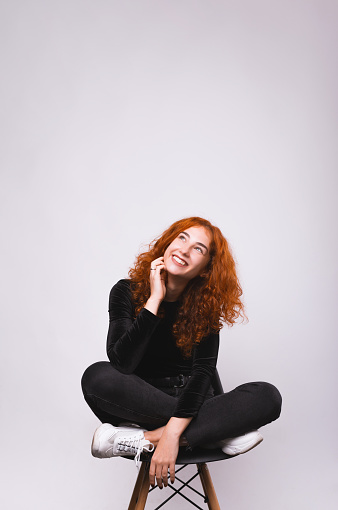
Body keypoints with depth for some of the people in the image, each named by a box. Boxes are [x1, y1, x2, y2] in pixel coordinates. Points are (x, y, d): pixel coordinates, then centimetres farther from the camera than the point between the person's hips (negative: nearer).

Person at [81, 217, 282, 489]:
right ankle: (218, 429, -25)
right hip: (139, 404, -1)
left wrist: (172, 433, -28)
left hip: (187, 402, 2)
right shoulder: (127, 291, -8)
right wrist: (154, 300, -25)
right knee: (97, 376, -33)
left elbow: (203, 370, -16)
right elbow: (122, 364, -23)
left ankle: (143, 440, -28)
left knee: (268, 396, -21)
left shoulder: (205, 304, -4)